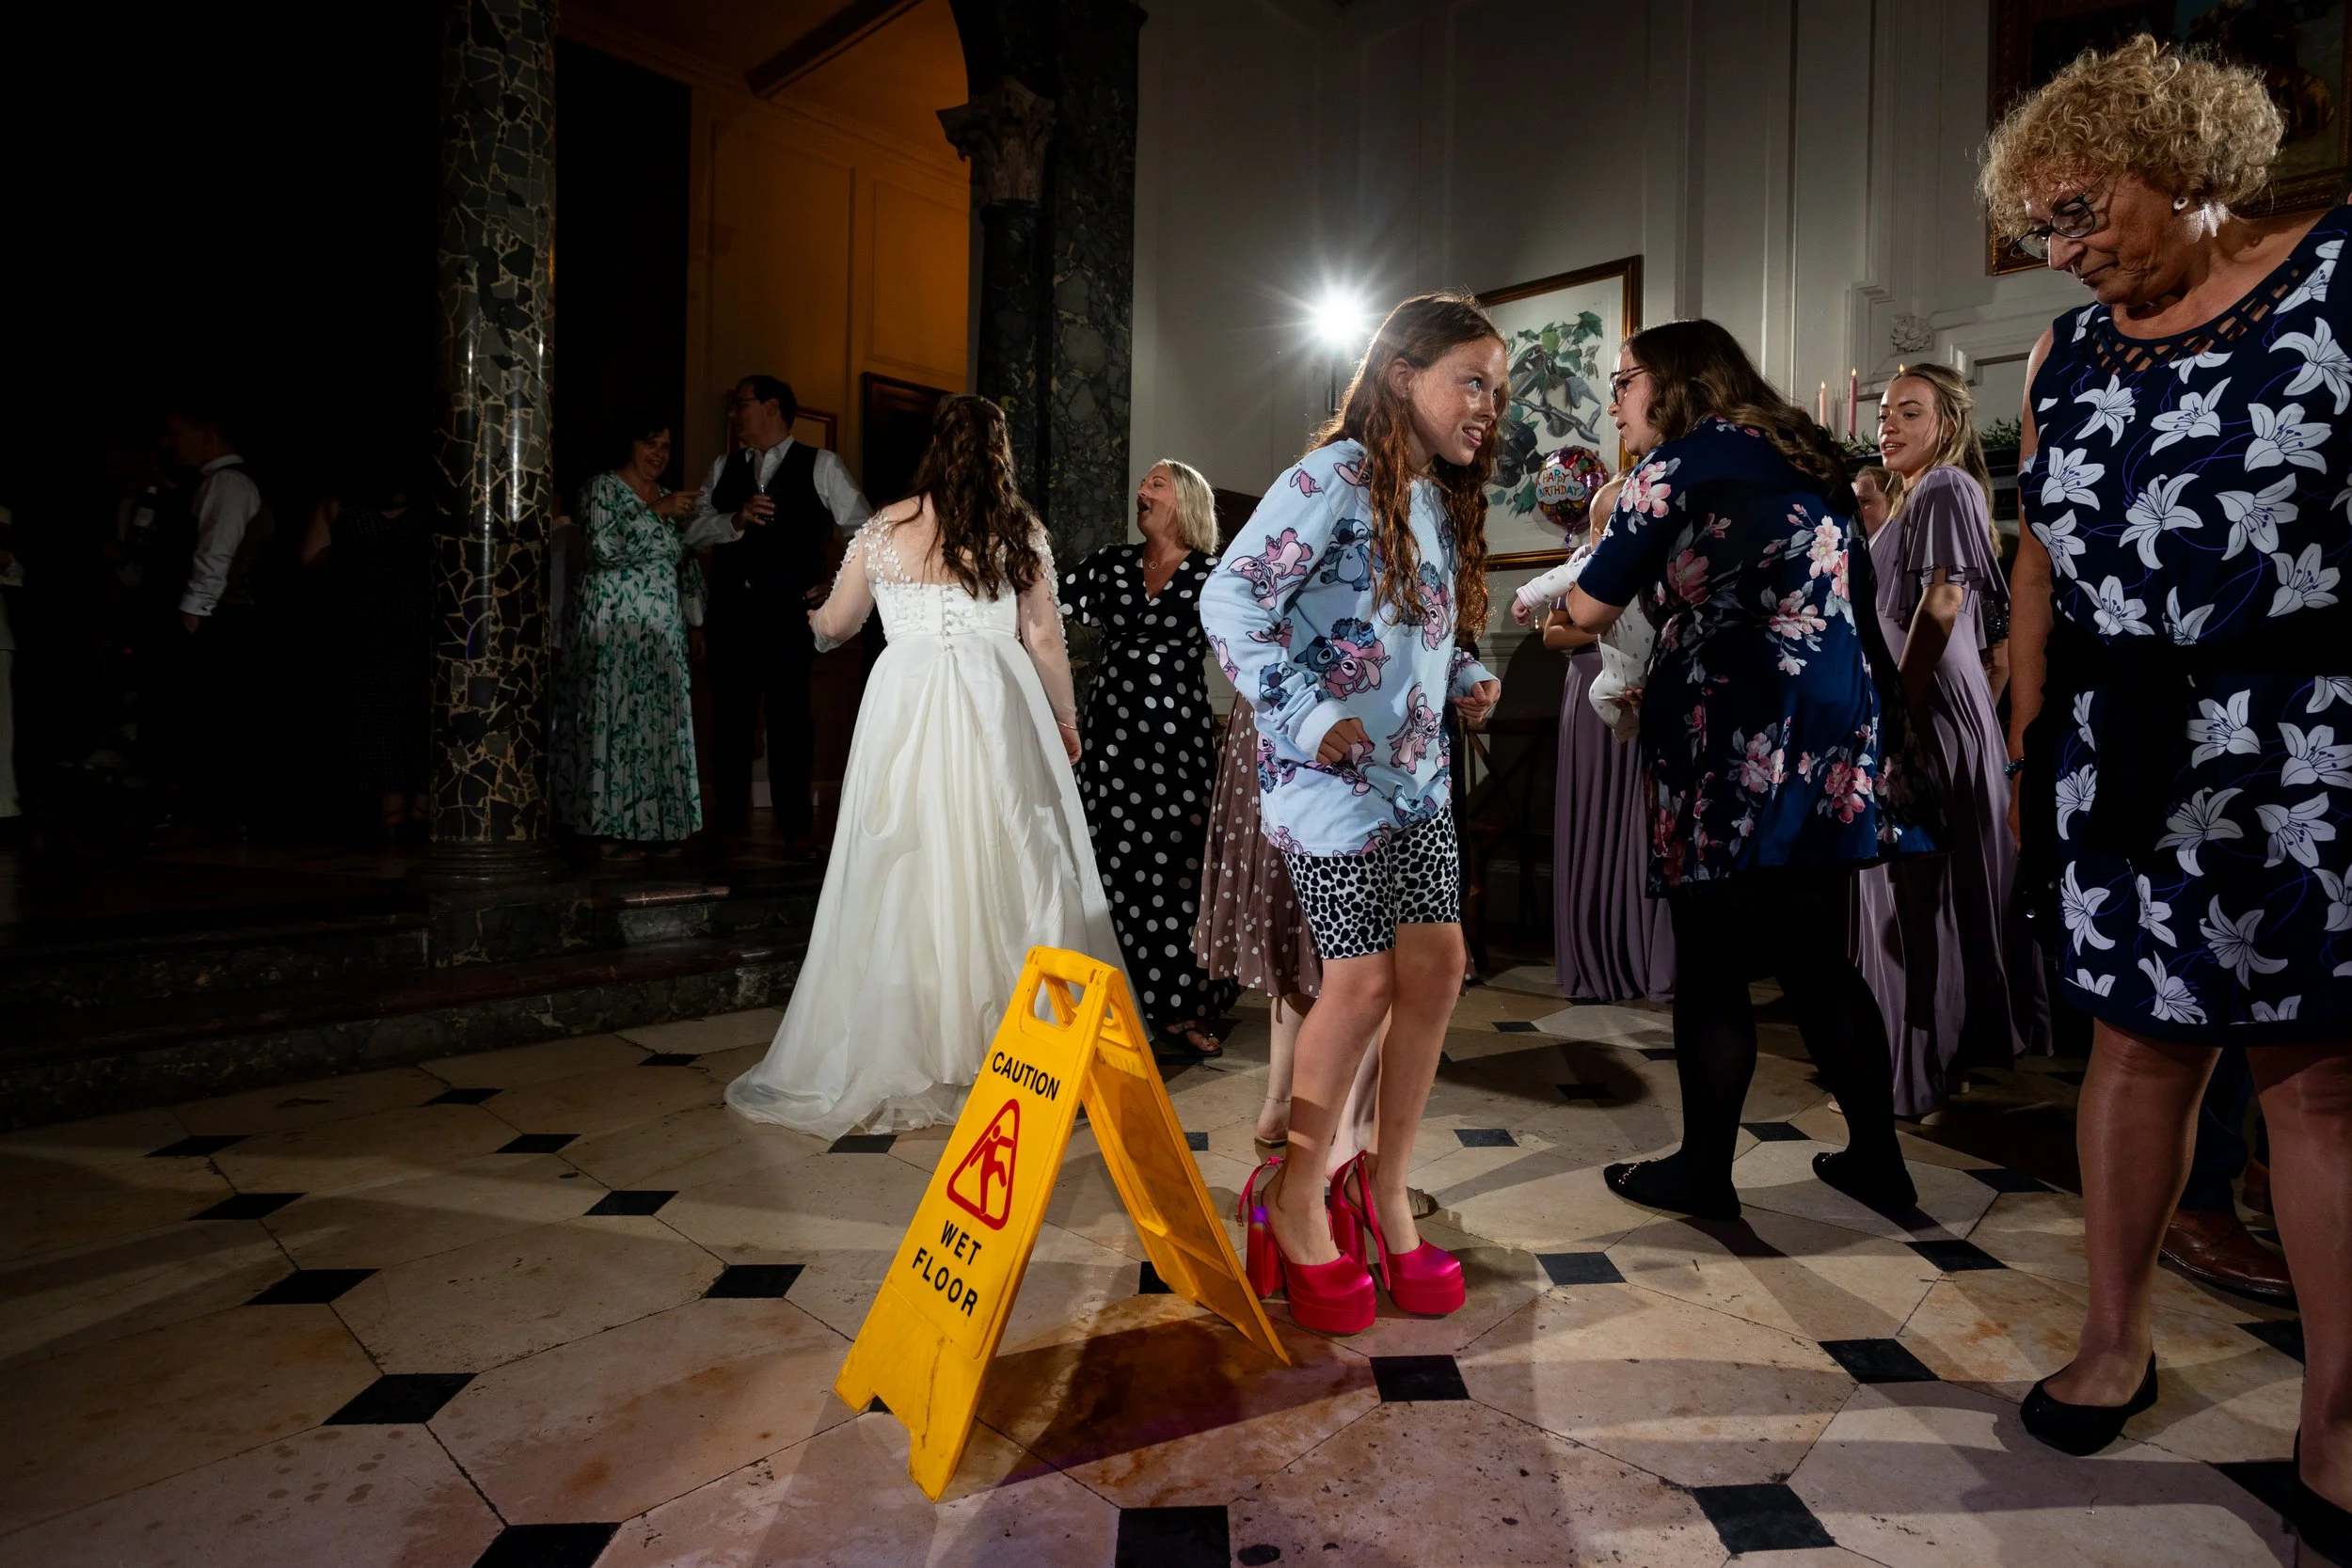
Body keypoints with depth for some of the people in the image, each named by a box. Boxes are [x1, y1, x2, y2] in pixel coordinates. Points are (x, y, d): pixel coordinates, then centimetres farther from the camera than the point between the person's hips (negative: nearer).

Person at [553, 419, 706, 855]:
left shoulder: (666, 496, 18)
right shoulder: (601, 488, -2)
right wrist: (658, 512, -16)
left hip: (661, 627, 7)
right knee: (610, 717, -7)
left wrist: (682, 525, 9)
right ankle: (606, 832, -3)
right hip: (611, 623, -7)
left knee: (656, 721, 2)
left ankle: (640, 823, 8)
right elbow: (605, 547, -17)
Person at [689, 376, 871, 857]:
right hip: (730, 612, 4)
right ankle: (731, 817, 21)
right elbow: (693, 530, 8)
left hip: (789, 613, -4)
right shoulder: (723, 469, 17)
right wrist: (734, 520, -11)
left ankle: (794, 825, 8)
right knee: (730, 716, 8)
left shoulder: (820, 466, 3)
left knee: (791, 717, -1)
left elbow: (866, 530, 2)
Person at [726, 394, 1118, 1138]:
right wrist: (1065, 720, 15)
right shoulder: (1020, 531, 4)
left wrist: (813, 620, 42)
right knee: (1007, 874, 3)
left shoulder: (884, 529, 8)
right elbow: (1044, 638, 3)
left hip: (905, 703, 1)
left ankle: (892, 1059, 13)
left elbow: (836, 624, 19)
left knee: (902, 881, 5)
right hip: (996, 707, -1)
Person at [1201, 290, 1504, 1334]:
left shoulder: (1439, 501, 17)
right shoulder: (1336, 477, -9)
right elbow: (1229, 600, -18)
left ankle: (1384, 1189, 19)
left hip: (1416, 770, 9)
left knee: (1436, 964, 3)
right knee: (1365, 978, -8)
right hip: (1328, 769, -8)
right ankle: (1293, 1194, 13)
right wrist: (1310, 716, -20)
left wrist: (1466, 679, 7)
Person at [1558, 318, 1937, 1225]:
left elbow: (1592, 609, -4)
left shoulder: (1678, 463, -3)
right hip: (1839, 738, 8)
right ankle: (1875, 1159, 23)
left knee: (1711, 963, 1)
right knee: (1813, 953, 15)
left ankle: (1702, 1173, 12)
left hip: (1740, 742, -7)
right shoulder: (1802, 458, 19)